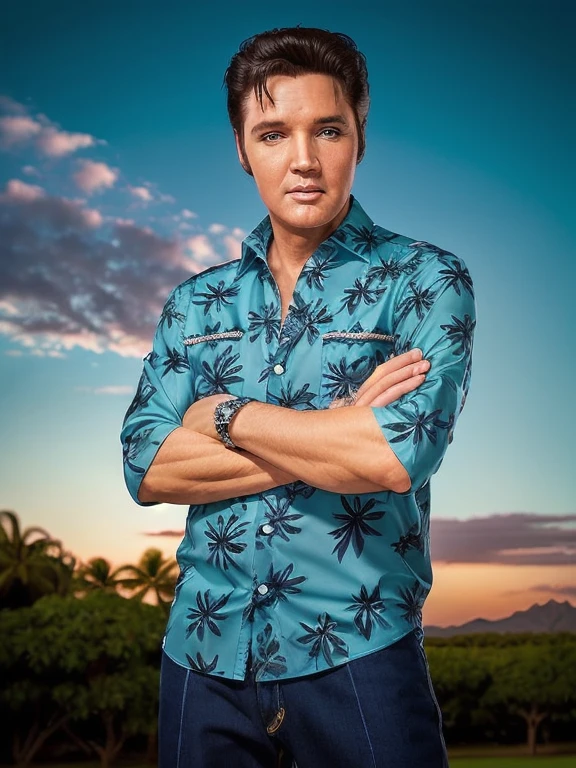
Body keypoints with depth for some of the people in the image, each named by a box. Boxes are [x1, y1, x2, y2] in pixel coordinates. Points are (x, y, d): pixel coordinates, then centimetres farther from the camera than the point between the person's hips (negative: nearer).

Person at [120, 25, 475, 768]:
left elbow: (402, 454, -19)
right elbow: (147, 469, -4)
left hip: (356, 656, -3)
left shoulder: (425, 279, -4)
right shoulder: (195, 303, 6)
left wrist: (225, 416, -9)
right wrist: (334, 436, -13)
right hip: (203, 654, 4)